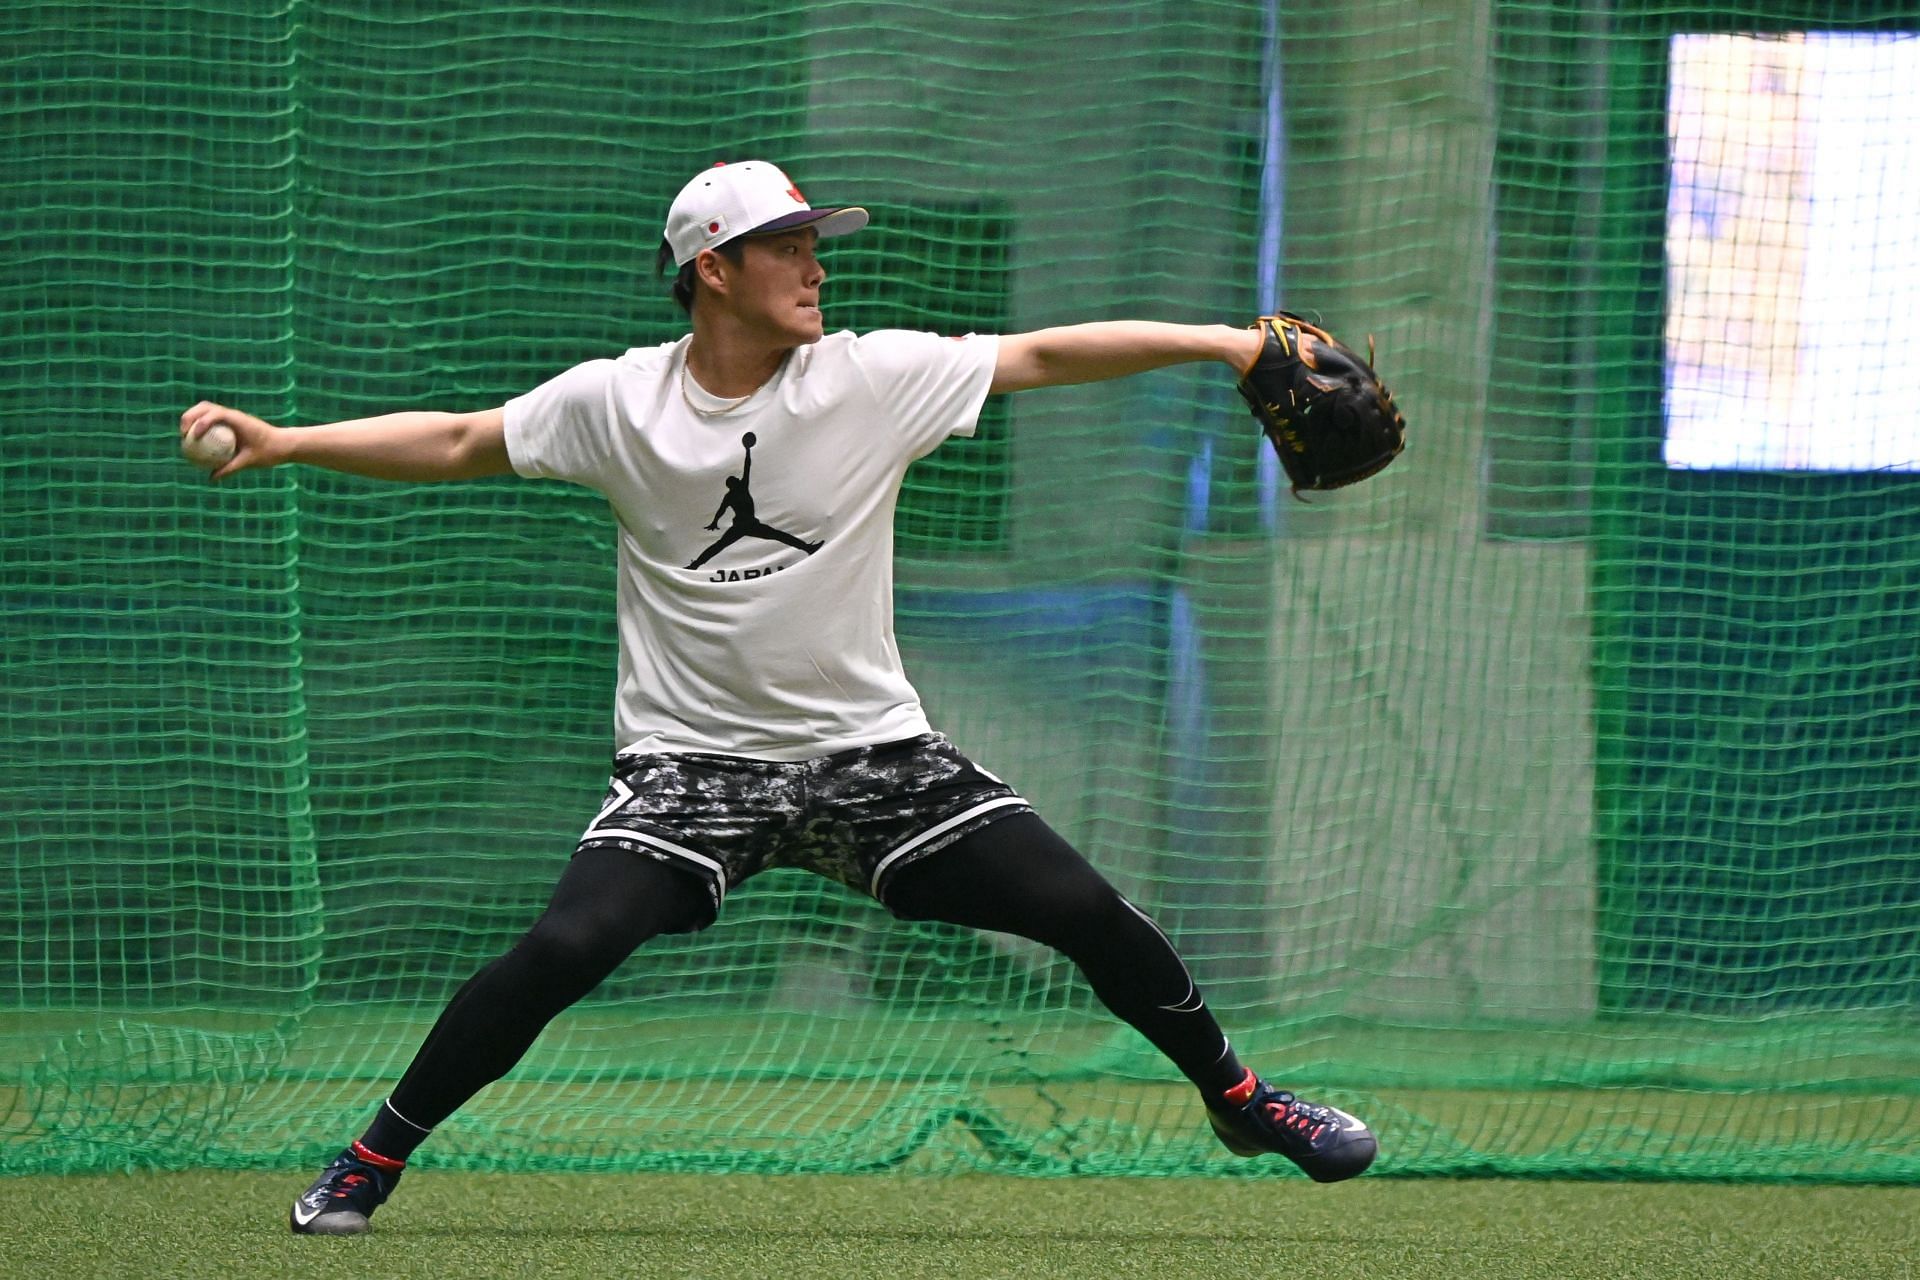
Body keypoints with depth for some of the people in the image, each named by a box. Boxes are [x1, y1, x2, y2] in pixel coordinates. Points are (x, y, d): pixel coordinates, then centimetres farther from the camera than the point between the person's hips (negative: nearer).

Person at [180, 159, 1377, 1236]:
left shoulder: (873, 377, -7)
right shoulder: (617, 402, -5)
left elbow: (1045, 355, -11)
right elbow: (455, 444, 3)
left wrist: (1228, 343, -18)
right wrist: (284, 442, -6)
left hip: (870, 749, 1)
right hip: (692, 760, -1)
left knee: (1087, 913, -7)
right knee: (563, 948, -23)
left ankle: (1233, 1093, 18)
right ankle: (373, 1160, -6)